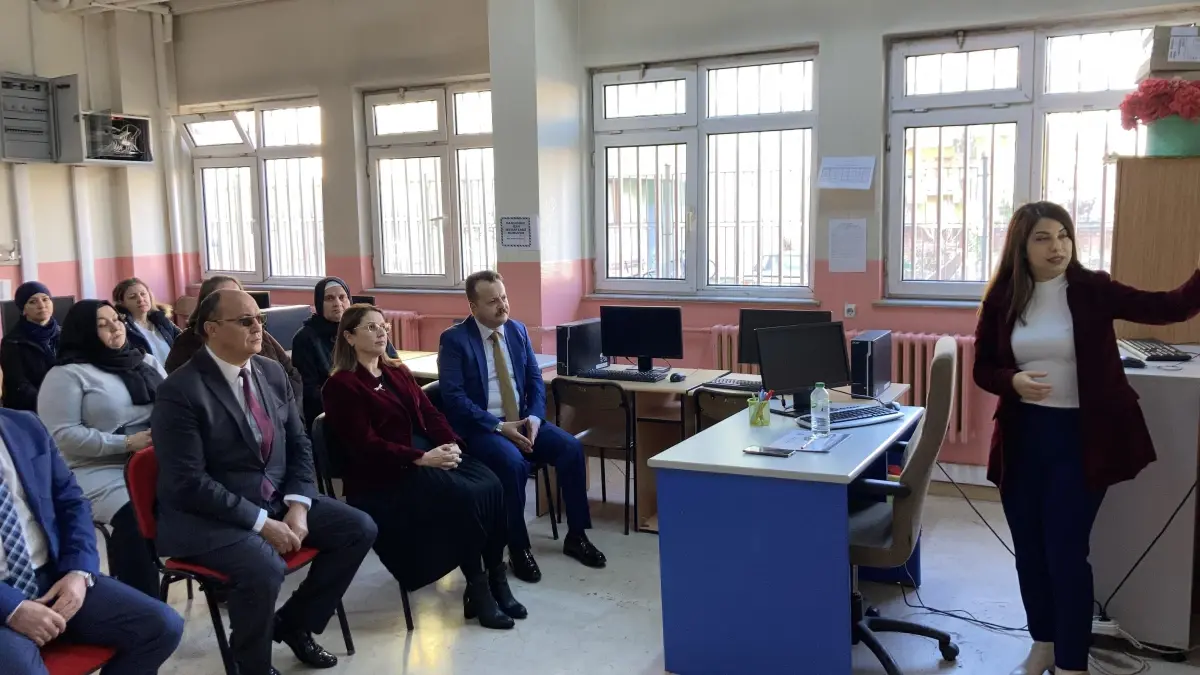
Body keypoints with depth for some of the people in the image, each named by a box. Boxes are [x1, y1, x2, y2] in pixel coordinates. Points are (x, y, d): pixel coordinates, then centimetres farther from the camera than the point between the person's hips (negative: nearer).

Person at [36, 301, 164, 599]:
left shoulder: (146, 362, 17)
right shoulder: (67, 374, 0)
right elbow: (62, 435, -9)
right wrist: (126, 443, -15)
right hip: (101, 471, -5)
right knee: (136, 517, -34)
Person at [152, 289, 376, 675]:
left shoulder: (272, 373, 5)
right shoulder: (181, 390, -16)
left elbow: (299, 446, 9)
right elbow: (189, 482, -20)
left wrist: (297, 509, -7)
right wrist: (261, 523, -22)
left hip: (277, 500, 7)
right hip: (208, 515, -7)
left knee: (359, 529, -4)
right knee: (265, 566, -33)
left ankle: (293, 621, 15)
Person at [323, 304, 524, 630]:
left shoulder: (398, 372, 20)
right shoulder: (342, 385, -4)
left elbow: (429, 412, 13)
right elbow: (364, 445, -13)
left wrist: (450, 444, -8)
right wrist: (420, 459, -20)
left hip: (432, 455, 7)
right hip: (384, 473, -7)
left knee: (491, 485, -20)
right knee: (465, 496, -29)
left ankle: (496, 578, -12)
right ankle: (477, 587, -15)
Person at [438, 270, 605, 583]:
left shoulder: (518, 330, 8)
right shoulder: (454, 339, -9)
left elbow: (535, 379, 9)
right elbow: (453, 396, -15)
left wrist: (534, 417, -11)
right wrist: (499, 426, -22)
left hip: (522, 419, 5)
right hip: (480, 427, -5)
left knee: (571, 447, -16)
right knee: (513, 463, -33)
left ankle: (576, 537, -1)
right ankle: (518, 548, -14)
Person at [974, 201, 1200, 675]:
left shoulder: (1092, 290, -6)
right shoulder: (1001, 299, -1)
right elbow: (982, 370, 3)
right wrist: (1013, 382, -18)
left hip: (1080, 437, -3)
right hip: (1022, 436, 3)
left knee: (1066, 551, -2)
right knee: (1029, 548, 13)